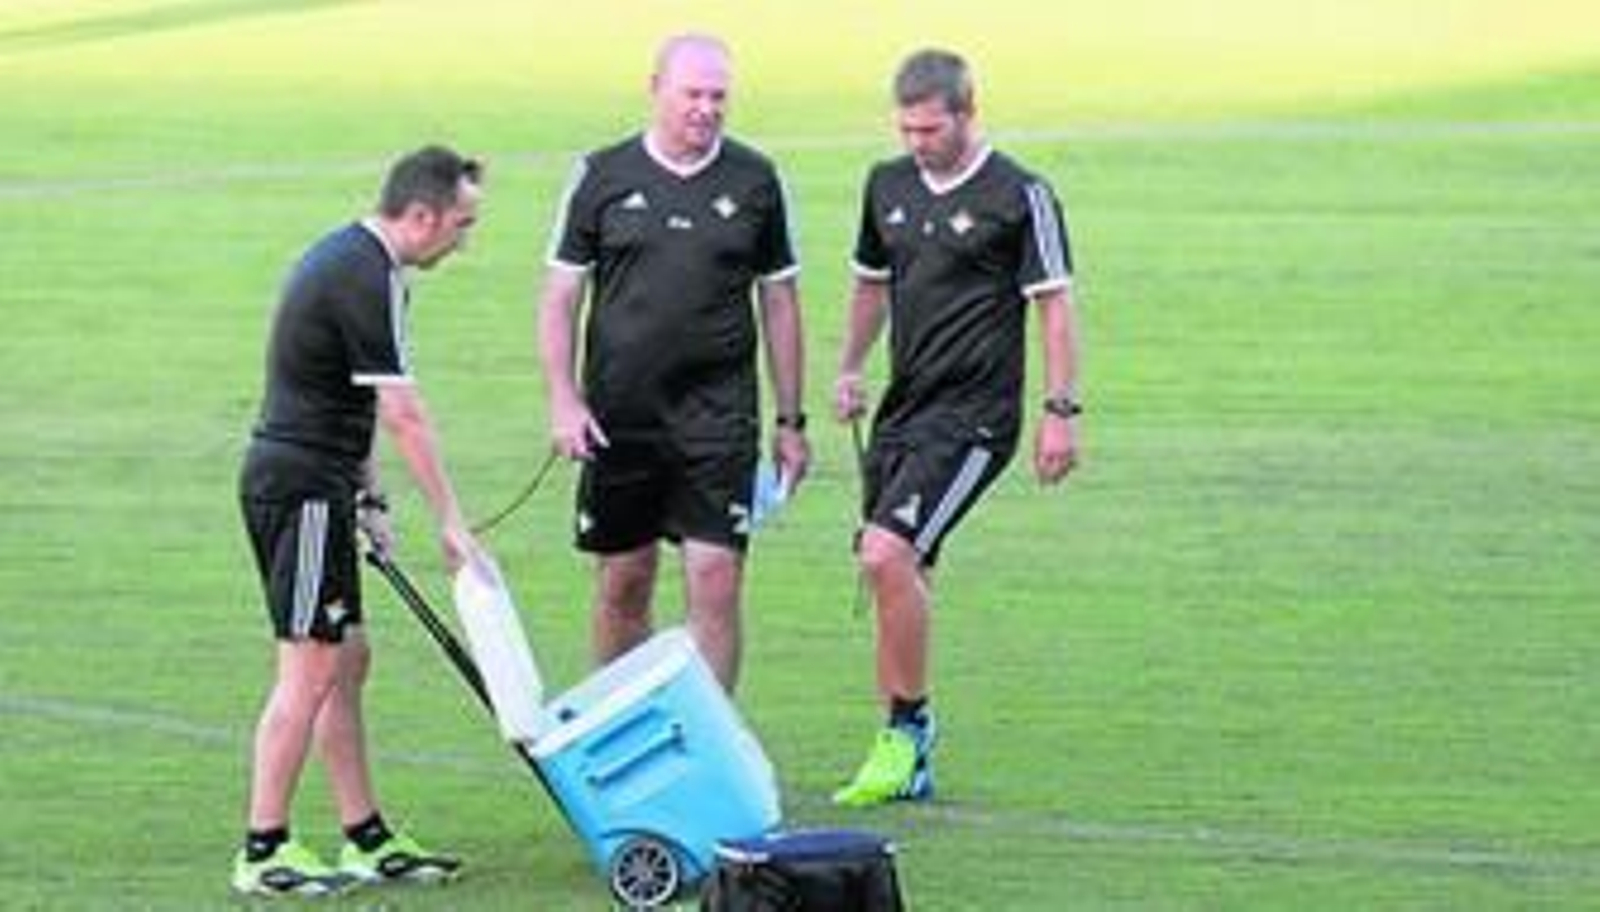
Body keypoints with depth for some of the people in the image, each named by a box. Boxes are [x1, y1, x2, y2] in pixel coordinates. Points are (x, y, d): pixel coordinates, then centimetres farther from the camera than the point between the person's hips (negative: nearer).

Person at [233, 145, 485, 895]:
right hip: (303, 487, -10)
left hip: (299, 479, 10)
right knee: (309, 670, -6)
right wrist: (450, 520, -15)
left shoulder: (347, 257, 15)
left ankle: (366, 840, 17)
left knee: (345, 661, 13)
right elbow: (401, 414, -19)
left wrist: (367, 497, 21)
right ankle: (264, 852, -2)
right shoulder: (366, 279, -18)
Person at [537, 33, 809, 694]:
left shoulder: (755, 181, 5)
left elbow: (778, 304, 10)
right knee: (622, 586, 8)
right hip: (618, 416, 0)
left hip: (719, 417, 0)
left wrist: (790, 421, 9)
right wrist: (563, 400, -5)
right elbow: (559, 297, 5)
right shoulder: (602, 176, 3)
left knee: (715, 580, -8)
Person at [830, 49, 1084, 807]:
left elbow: (1054, 305, -5)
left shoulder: (1019, 196, -7)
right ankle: (905, 765, 13)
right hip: (903, 406, 7)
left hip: (974, 413, -7)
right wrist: (848, 369, 14)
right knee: (897, 573, 6)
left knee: (888, 553, -21)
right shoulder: (887, 185, 11)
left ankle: (909, 725, -8)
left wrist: (1061, 410, -10)